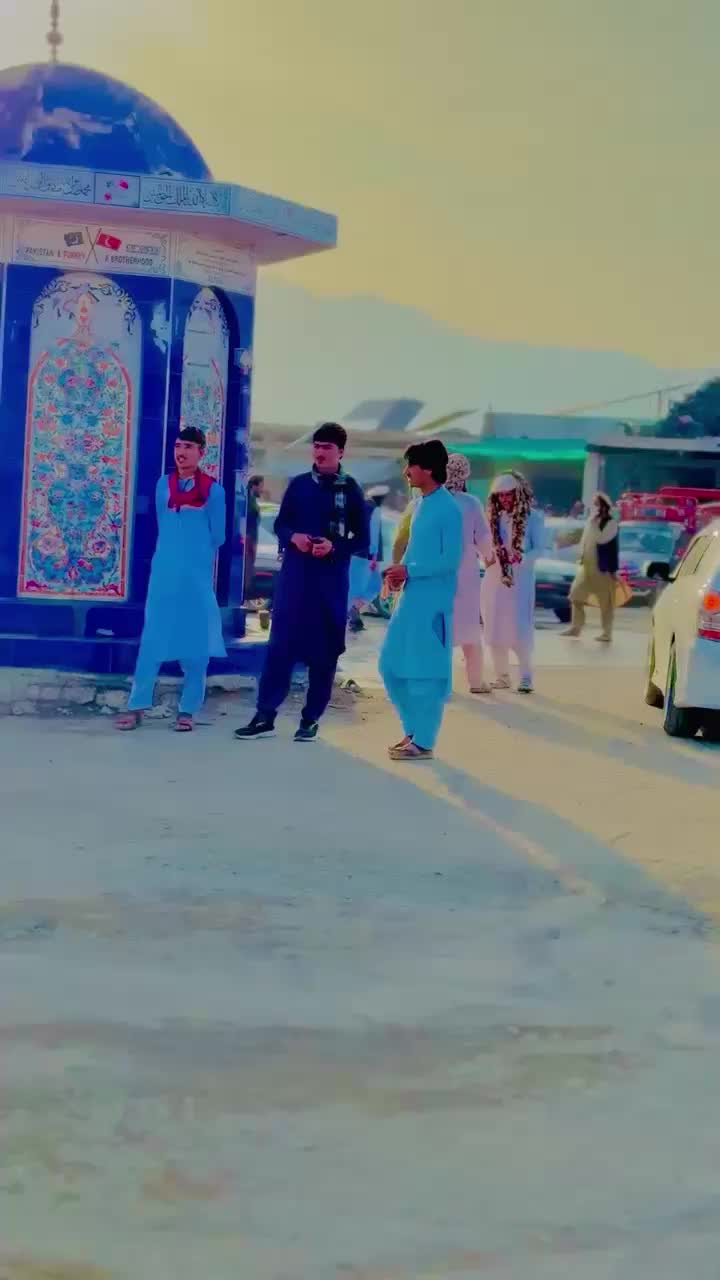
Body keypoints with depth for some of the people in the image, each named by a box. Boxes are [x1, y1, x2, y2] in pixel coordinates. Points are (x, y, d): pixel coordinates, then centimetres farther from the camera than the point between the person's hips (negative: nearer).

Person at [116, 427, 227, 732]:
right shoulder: (163, 484, 8)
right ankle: (137, 705, 3)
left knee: (195, 644, 2)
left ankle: (187, 710, 9)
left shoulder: (213, 490, -1)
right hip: (163, 571, 2)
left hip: (197, 575, -2)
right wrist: (174, 550, 12)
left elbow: (218, 537, 3)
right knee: (152, 639, 0)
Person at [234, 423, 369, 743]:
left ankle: (311, 719, 12)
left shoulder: (351, 490, 0)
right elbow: (280, 525, 11)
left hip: (331, 582, -2)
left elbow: (362, 542, 0)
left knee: (324, 651, 3)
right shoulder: (298, 485, 7)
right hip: (294, 576, 2)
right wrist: (293, 537, -11)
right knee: (280, 644, -1)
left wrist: (334, 546, -18)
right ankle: (265, 716, 2)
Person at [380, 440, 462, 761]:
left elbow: (450, 560, -16)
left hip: (433, 602, -9)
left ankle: (423, 742, 6)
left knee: (426, 672, -3)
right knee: (392, 667, 11)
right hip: (411, 598, 9)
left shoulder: (448, 508, -13)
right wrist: (400, 573, 3)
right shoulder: (420, 504, 13)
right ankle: (414, 731, 23)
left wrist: (408, 570, -17)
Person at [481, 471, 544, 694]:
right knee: (494, 628, 4)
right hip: (494, 579, 4)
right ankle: (501, 675, 14)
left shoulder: (533, 517, -3)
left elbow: (539, 548, -5)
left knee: (519, 629, -9)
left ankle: (526, 676, 1)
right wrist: (492, 555, -14)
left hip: (520, 580, -4)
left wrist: (520, 558, -22)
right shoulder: (494, 518, 7)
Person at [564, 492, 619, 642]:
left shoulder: (611, 523, -11)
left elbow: (601, 539, -26)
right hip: (586, 566, 8)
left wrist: (594, 522, -21)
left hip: (603, 569, -8)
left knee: (605, 602, 0)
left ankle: (606, 633, 8)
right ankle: (576, 627, 18)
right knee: (576, 596, 8)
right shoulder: (591, 522, 13)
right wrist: (581, 558, 10)